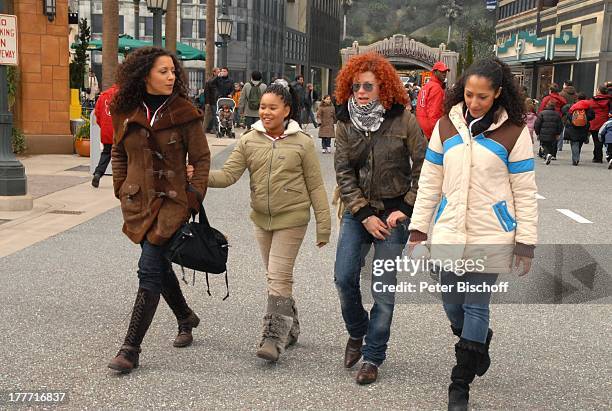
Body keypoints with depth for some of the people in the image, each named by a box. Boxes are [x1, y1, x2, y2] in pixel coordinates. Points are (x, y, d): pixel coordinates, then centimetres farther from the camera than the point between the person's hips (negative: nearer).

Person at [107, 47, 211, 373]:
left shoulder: (184, 113, -7)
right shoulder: (125, 113, 3)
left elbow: (202, 158, -3)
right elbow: (119, 154, 17)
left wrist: (194, 199, -9)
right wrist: (122, 191, 9)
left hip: (171, 202, -4)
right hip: (138, 203, 4)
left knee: (149, 271, -10)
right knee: (159, 265, 17)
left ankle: (130, 349, -5)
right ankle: (186, 318, 42)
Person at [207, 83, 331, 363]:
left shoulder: (302, 143, -6)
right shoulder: (249, 141, 1)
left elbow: (315, 186, -3)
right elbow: (229, 174, -5)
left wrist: (323, 225, -5)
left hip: (291, 219, -5)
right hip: (261, 219, 5)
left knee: (279, 277, -10)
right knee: (277, 277, 16)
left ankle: (274, 338, -3)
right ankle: (290, 328, 32)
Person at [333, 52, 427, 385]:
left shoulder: (403, 121, -7)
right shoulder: (345, 123, 1)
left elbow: (423, 169, -4)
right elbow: (343, 173, -1)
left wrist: (406, 209, -9)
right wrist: (365, 215, -9)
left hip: (393, 212, -3)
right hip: (358, 212, 3)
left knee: (384, 288, -2)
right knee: (344, 278, -2)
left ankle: (372, 356, 13)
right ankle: (356, 332, 27)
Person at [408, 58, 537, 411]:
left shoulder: (514, 131, -5)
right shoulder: (447, 126, 3)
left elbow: (525, 192, -3)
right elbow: (430, 182, 8)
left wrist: (526, 243, -4)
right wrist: (419, 229, 6)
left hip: (491, 236, -3)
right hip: (449, 233, 3)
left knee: (476, 306, 3)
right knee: (452, 304, 11)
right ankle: (479, 343, 43)